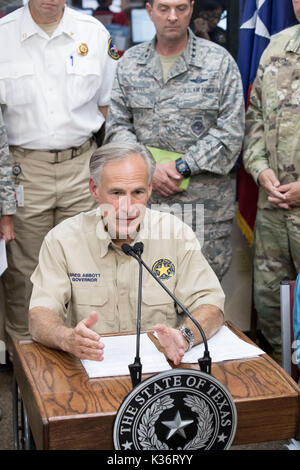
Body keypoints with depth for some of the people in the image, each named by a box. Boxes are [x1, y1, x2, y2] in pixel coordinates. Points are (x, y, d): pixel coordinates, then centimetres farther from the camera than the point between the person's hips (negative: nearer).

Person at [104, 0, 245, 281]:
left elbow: (230, 132, -4)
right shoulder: (130, 63, 10)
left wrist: (181, 166, -11)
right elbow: (116, 127, 7)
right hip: (143, 199, 2)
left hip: (204, 198, -2)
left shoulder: (219, 61, 2)